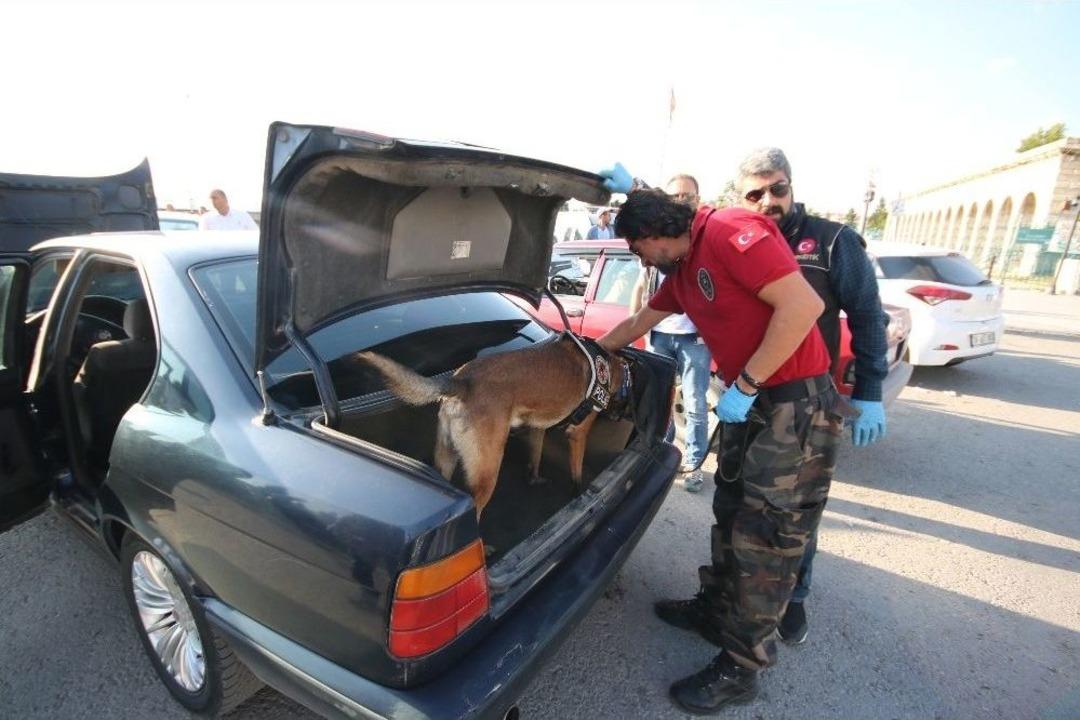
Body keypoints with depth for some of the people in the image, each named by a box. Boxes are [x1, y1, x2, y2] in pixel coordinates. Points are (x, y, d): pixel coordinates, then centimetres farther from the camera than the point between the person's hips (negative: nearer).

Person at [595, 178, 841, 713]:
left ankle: (741, 668, 20)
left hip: (796, 406, -9)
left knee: (765, 539, 2)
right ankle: (715, 610, 40)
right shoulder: (682, 270, 11)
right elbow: (637, 324, 25)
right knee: (731, 517, 20)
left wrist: (744, 385, -22)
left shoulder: (729, 230, -18)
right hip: (750, 405, 9)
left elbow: (804, 304, -26)